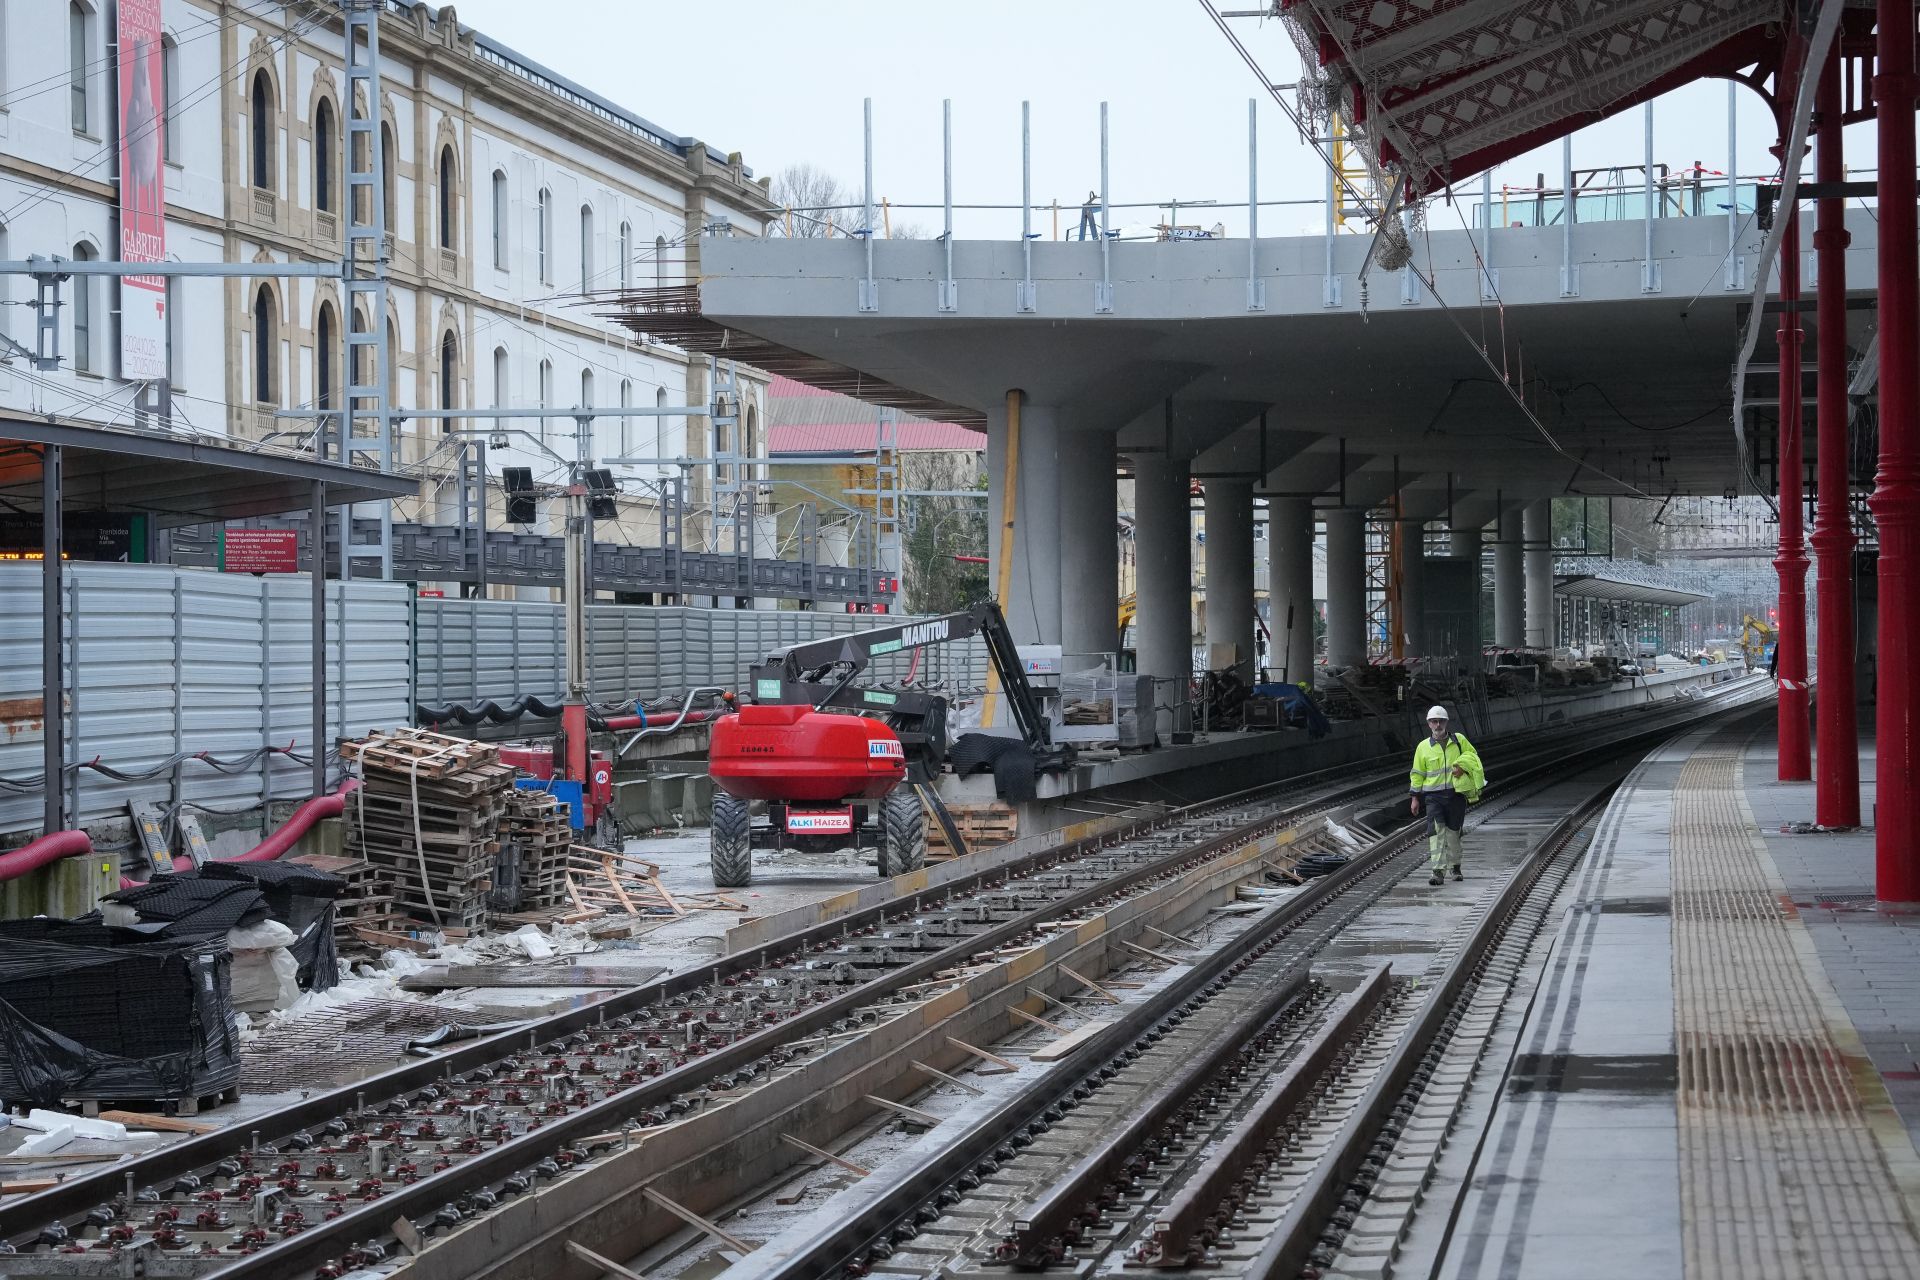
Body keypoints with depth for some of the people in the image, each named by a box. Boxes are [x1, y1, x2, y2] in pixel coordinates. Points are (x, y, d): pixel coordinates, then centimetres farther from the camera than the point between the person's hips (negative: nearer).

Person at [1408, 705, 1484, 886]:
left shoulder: (1459, 740, 5)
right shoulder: (1423, 747, 5)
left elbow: (1472, 755, 10)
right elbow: (1417, 774, 11)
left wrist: (1462, 766, -10)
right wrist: (1416, 797, 8)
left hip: (1457, 793, 1)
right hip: (1433, 795, -1)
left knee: (1453, 831, 10)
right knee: (1436, 832, -14)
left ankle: (1455, 867, 29)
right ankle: (1438, 872, -19)